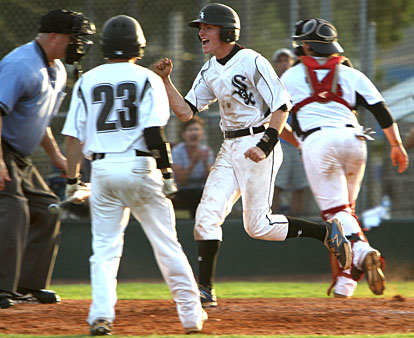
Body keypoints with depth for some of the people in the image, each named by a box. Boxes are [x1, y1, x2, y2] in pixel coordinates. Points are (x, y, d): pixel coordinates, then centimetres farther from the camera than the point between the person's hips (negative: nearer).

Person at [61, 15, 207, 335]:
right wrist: (167, 172, -7)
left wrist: (72, 180, 10)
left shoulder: (87, 81, 7)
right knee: (167, 245, 6)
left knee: (105, 248, 7)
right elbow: (154, 132, -11)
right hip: (140, 168, -2)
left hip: (102, 170, 2)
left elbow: (74, 136, 5)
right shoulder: (147, 79, -1)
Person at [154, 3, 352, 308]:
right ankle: (205, 290, -4)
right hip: (231, 149, 8)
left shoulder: (251, 62, -13)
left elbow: (282, 104, -16)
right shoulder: (209, 72, 11)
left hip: (258, 144, -8)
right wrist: (166, 81, -1)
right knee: (207, 215, -5)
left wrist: (266, 145, -25)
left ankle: (326, 232, 7)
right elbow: (185, 111, 10)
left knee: (258, 226, -9)